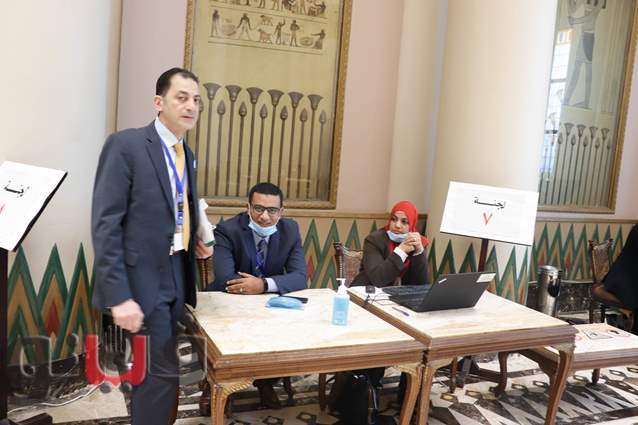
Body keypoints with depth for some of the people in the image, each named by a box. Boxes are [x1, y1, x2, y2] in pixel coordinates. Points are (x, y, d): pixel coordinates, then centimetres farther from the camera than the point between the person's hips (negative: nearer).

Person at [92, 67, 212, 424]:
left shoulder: (187, 155, 12)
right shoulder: (125, 144, -12)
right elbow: (105, 224, -16)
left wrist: (196, 242, 4)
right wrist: (119, 296, -20)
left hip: (176, 277, 7)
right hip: (142, 279, -7)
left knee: (154, 370, 16)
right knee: (163, 371, -3)